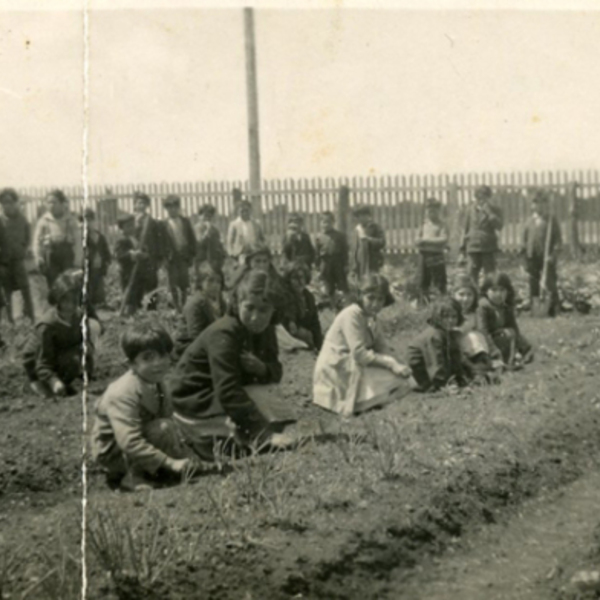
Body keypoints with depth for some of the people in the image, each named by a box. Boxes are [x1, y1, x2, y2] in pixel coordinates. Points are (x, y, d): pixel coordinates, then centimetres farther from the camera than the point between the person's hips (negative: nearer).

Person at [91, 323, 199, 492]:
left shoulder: (156, 386, 0)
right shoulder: (122, 394, -30)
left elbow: (169, 418, 10)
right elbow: (130, 443, -35)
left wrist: (183, 451, -2)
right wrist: (170, 462, -35)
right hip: (113, 452, -9)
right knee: (163, 428, -28)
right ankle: (133, 478, -15)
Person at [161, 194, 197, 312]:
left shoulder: (185, 221, 6)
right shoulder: (164, 224, -1)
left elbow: (192, 239, 7)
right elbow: (162, 243, -2)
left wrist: (192, 255, 0)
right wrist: (166, 257, -9)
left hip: (184, 257, 1)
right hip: (172, 258, -1)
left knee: (184, 285, 3)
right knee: (174, 286, 1)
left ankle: (184, 306, 12)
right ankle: (177, 308, 8)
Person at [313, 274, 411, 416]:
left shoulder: (370, 317, 8)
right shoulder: (351, 315, -20)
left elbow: (381, 348, 1)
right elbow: (359, 354, -27)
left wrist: (396, 364, -18)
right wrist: (390, 363, -27)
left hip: (354, 366, 9)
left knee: (397, 375, 2)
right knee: (391, 379, -18)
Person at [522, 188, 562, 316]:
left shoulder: (552, 220, 0)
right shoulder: (530, 221, 10)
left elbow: (558, 240, -2)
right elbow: (525, 239, 14)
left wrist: (553, 254, -13)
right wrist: (526, 255, 6)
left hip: (547, 257, -3)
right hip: (533, 257, 3)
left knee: (550, 283, -4)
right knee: (533, 283, 6)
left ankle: (553, 308, 5)